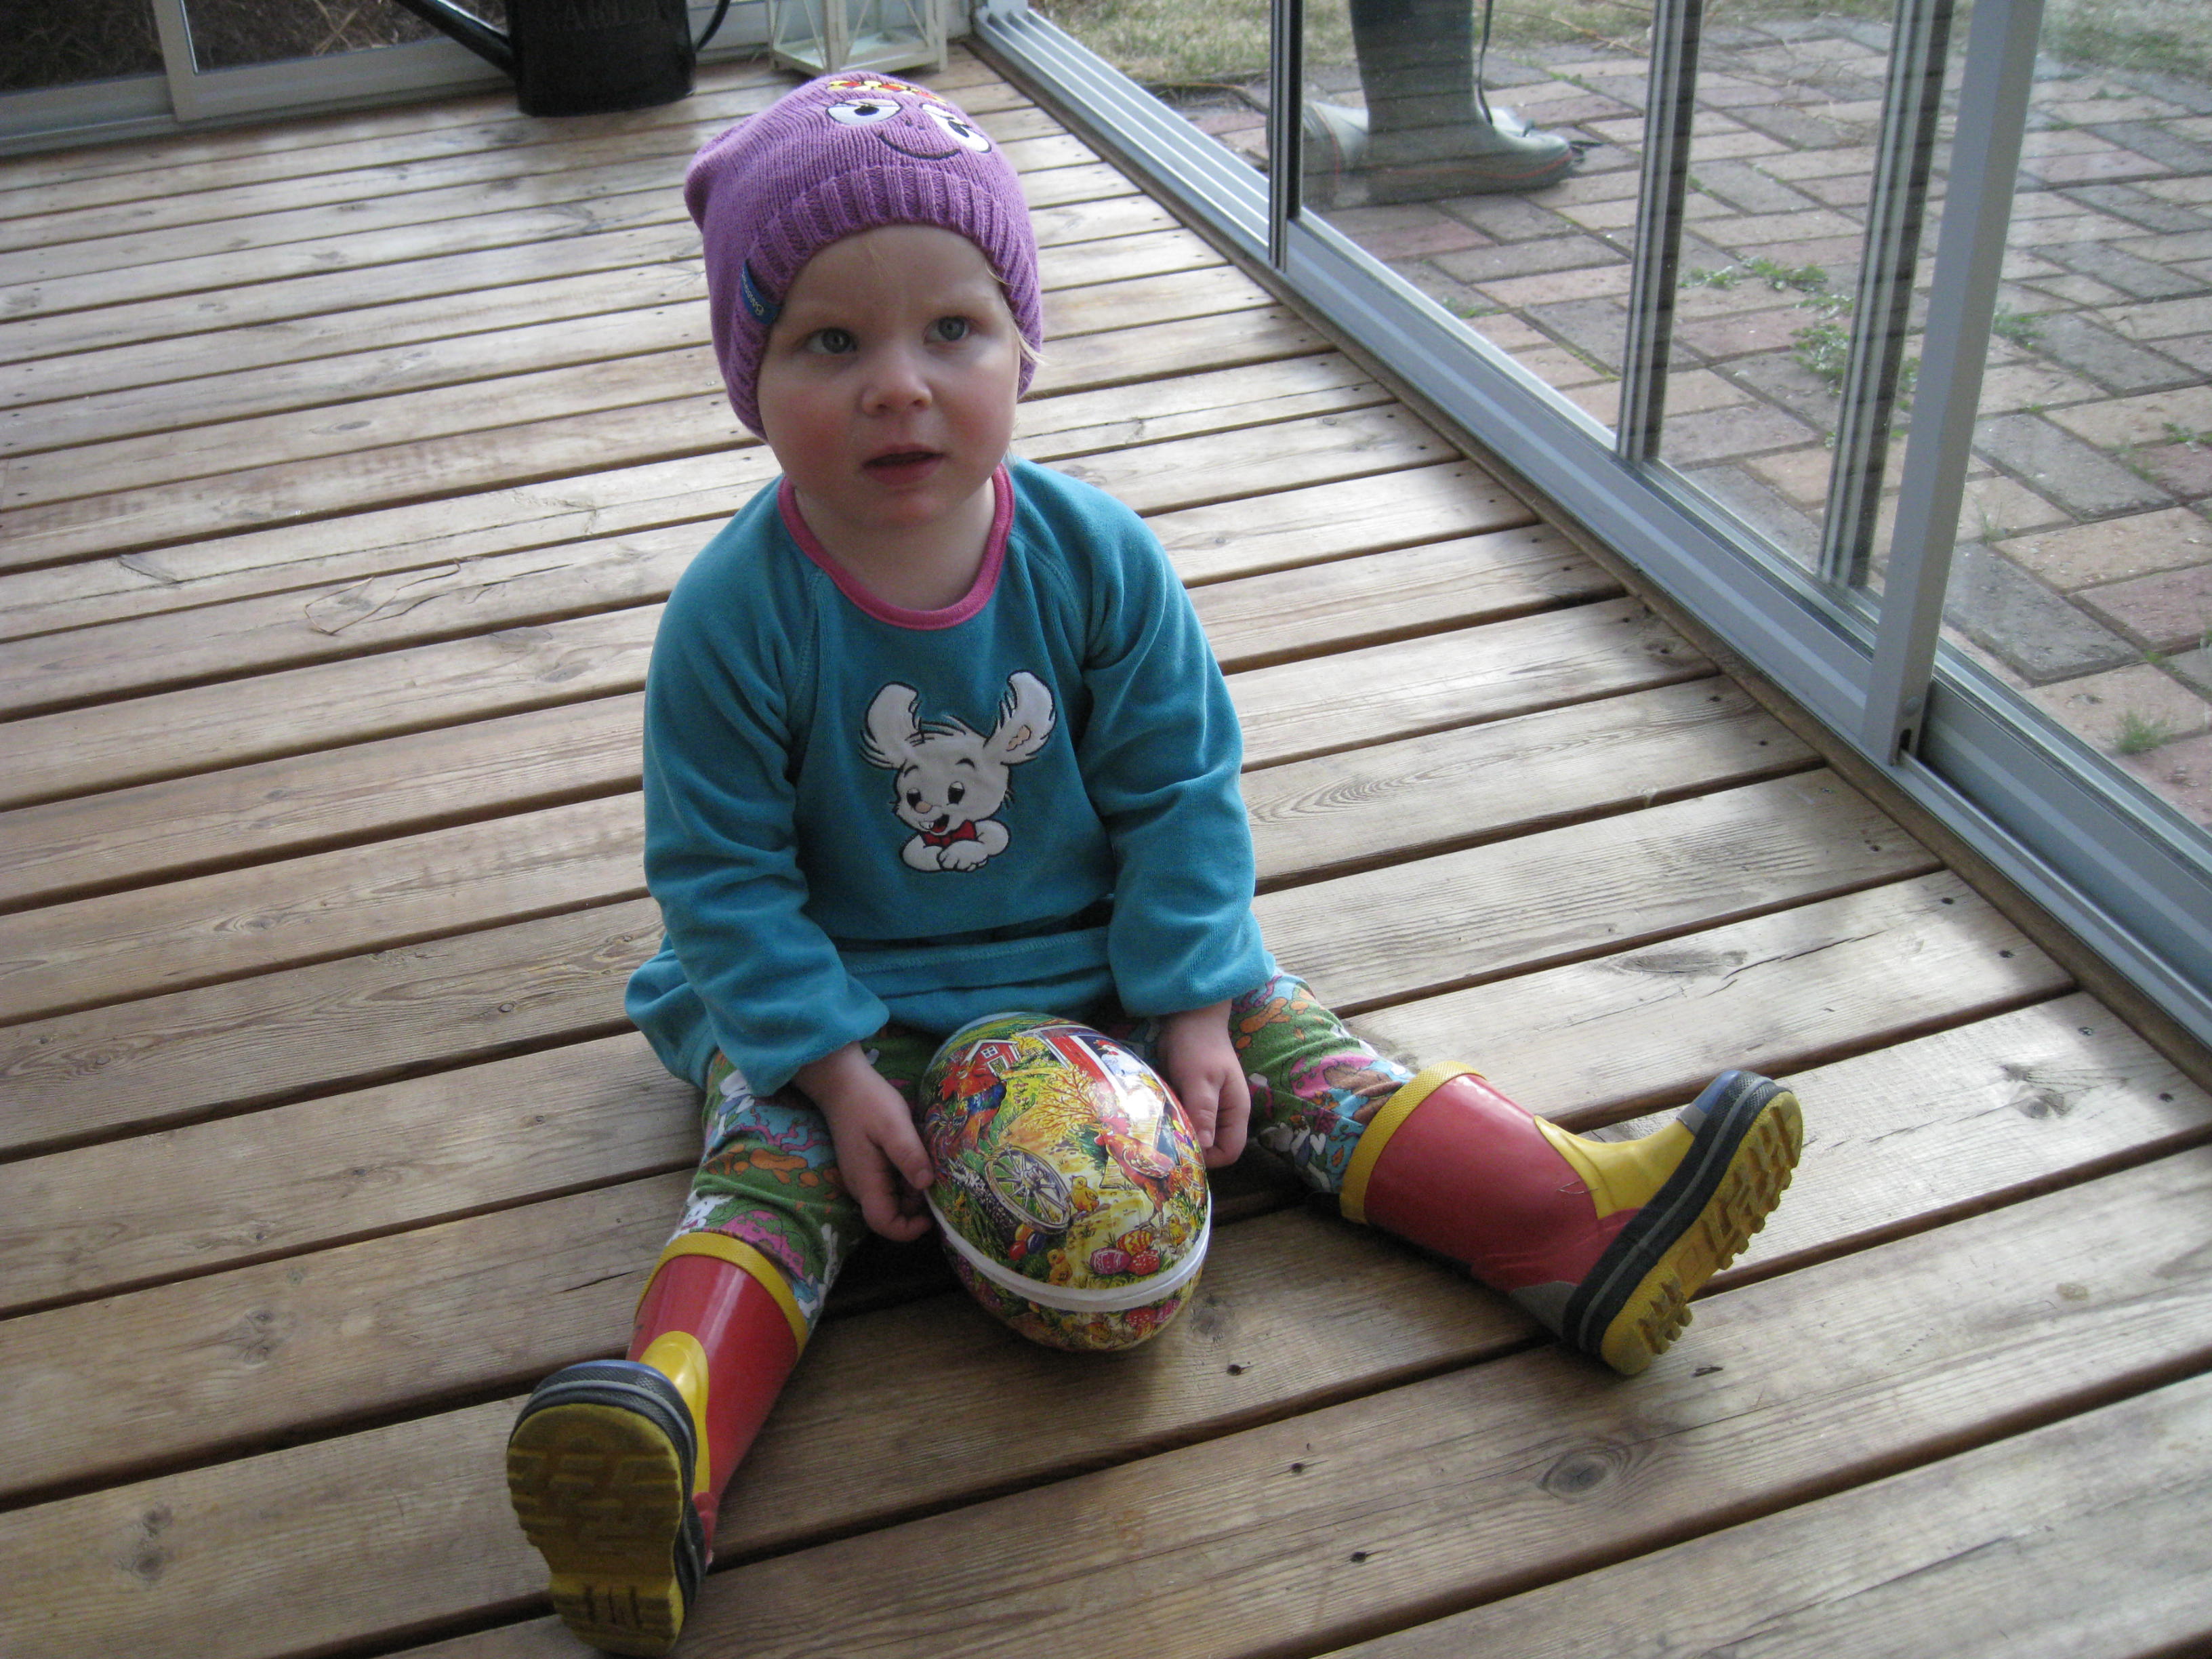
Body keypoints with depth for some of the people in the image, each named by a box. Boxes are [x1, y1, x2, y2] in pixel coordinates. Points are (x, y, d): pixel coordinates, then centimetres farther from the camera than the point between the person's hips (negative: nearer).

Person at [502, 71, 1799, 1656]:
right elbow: (723, 873, -14)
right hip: (840, 993, -2)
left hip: (1097, 950, 2)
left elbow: (1179, 796, -5)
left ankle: (1582, 1224, -14)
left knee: (1280, 1037, -9)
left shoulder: (1099, 561, -12)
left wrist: (1192, 1008, -12)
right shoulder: (734, 616, -20)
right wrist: (833, 1070, -22)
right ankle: (672, 1427, -45)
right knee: (769, 1156, -24)